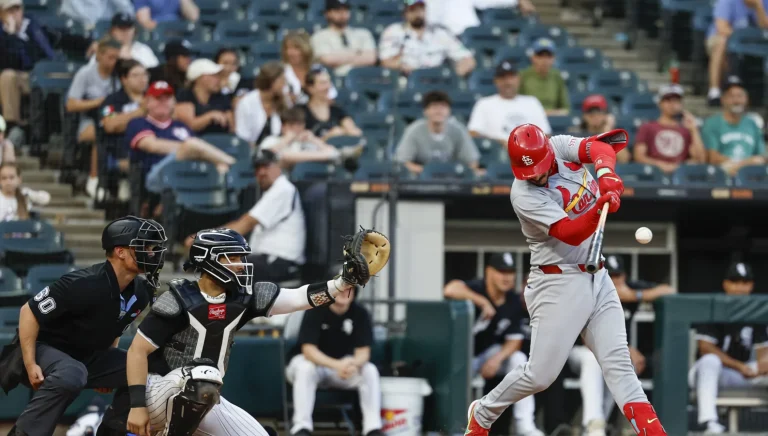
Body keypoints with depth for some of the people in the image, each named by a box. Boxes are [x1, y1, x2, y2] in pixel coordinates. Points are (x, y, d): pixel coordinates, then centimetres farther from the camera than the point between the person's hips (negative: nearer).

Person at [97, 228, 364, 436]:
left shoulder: (243, 298, 0)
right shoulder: (179, 300, -17)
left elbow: (298, 299, -9)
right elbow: (137, 351, -16)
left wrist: (343, 282, -23)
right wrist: (136, 405, -23)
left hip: (203, 402, 7)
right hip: (161, 391, -7)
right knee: (203, 379, -36)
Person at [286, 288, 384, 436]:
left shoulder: (360, 314, -11)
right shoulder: (315, 311, -19)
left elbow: (363, 352, -14)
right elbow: (308, 349, -27)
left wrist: (354, 363, -41)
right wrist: (337, 365, -44)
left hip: (344, 364, 3)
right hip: (313, 360, -3)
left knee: (370, 371, -24)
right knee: (305, 369, -36)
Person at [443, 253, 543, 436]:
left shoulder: (513, 302, -6)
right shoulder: (475, 289, -22)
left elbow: (515, 339, -4)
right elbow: (450, 290, -46)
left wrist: (497, 358, -24)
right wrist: (483, 302, -41)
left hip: (490, 352, 5)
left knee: (519, 359, -21)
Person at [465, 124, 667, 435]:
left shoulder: (560, 148, -2)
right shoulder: (524, 194, -20)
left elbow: (599, 147, -17)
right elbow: (569, 234, -28)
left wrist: (606, 175, -37)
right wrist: (599, 210, -46)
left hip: (598, 279, 5)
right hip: (558, 284, -5)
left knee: (618, 363, -3)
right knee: (540, 375, -2)